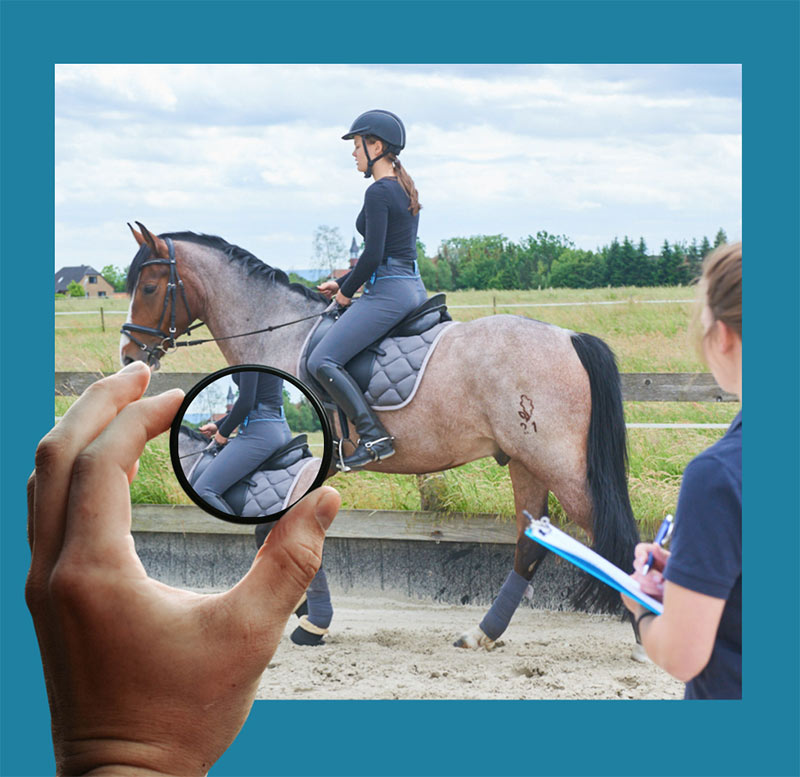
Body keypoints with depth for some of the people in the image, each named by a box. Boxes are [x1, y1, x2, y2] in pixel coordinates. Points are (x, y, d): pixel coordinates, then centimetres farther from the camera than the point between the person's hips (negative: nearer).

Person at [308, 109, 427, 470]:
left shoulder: (378, 192, -13)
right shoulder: (405, 189, 16)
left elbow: (373, 256, -19)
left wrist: (347, 292, -3)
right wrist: (342, 282, 21)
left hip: (389, 291, -10)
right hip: (414, 288, 10)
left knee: (321, 361, -14)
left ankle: (373, 437, -22)